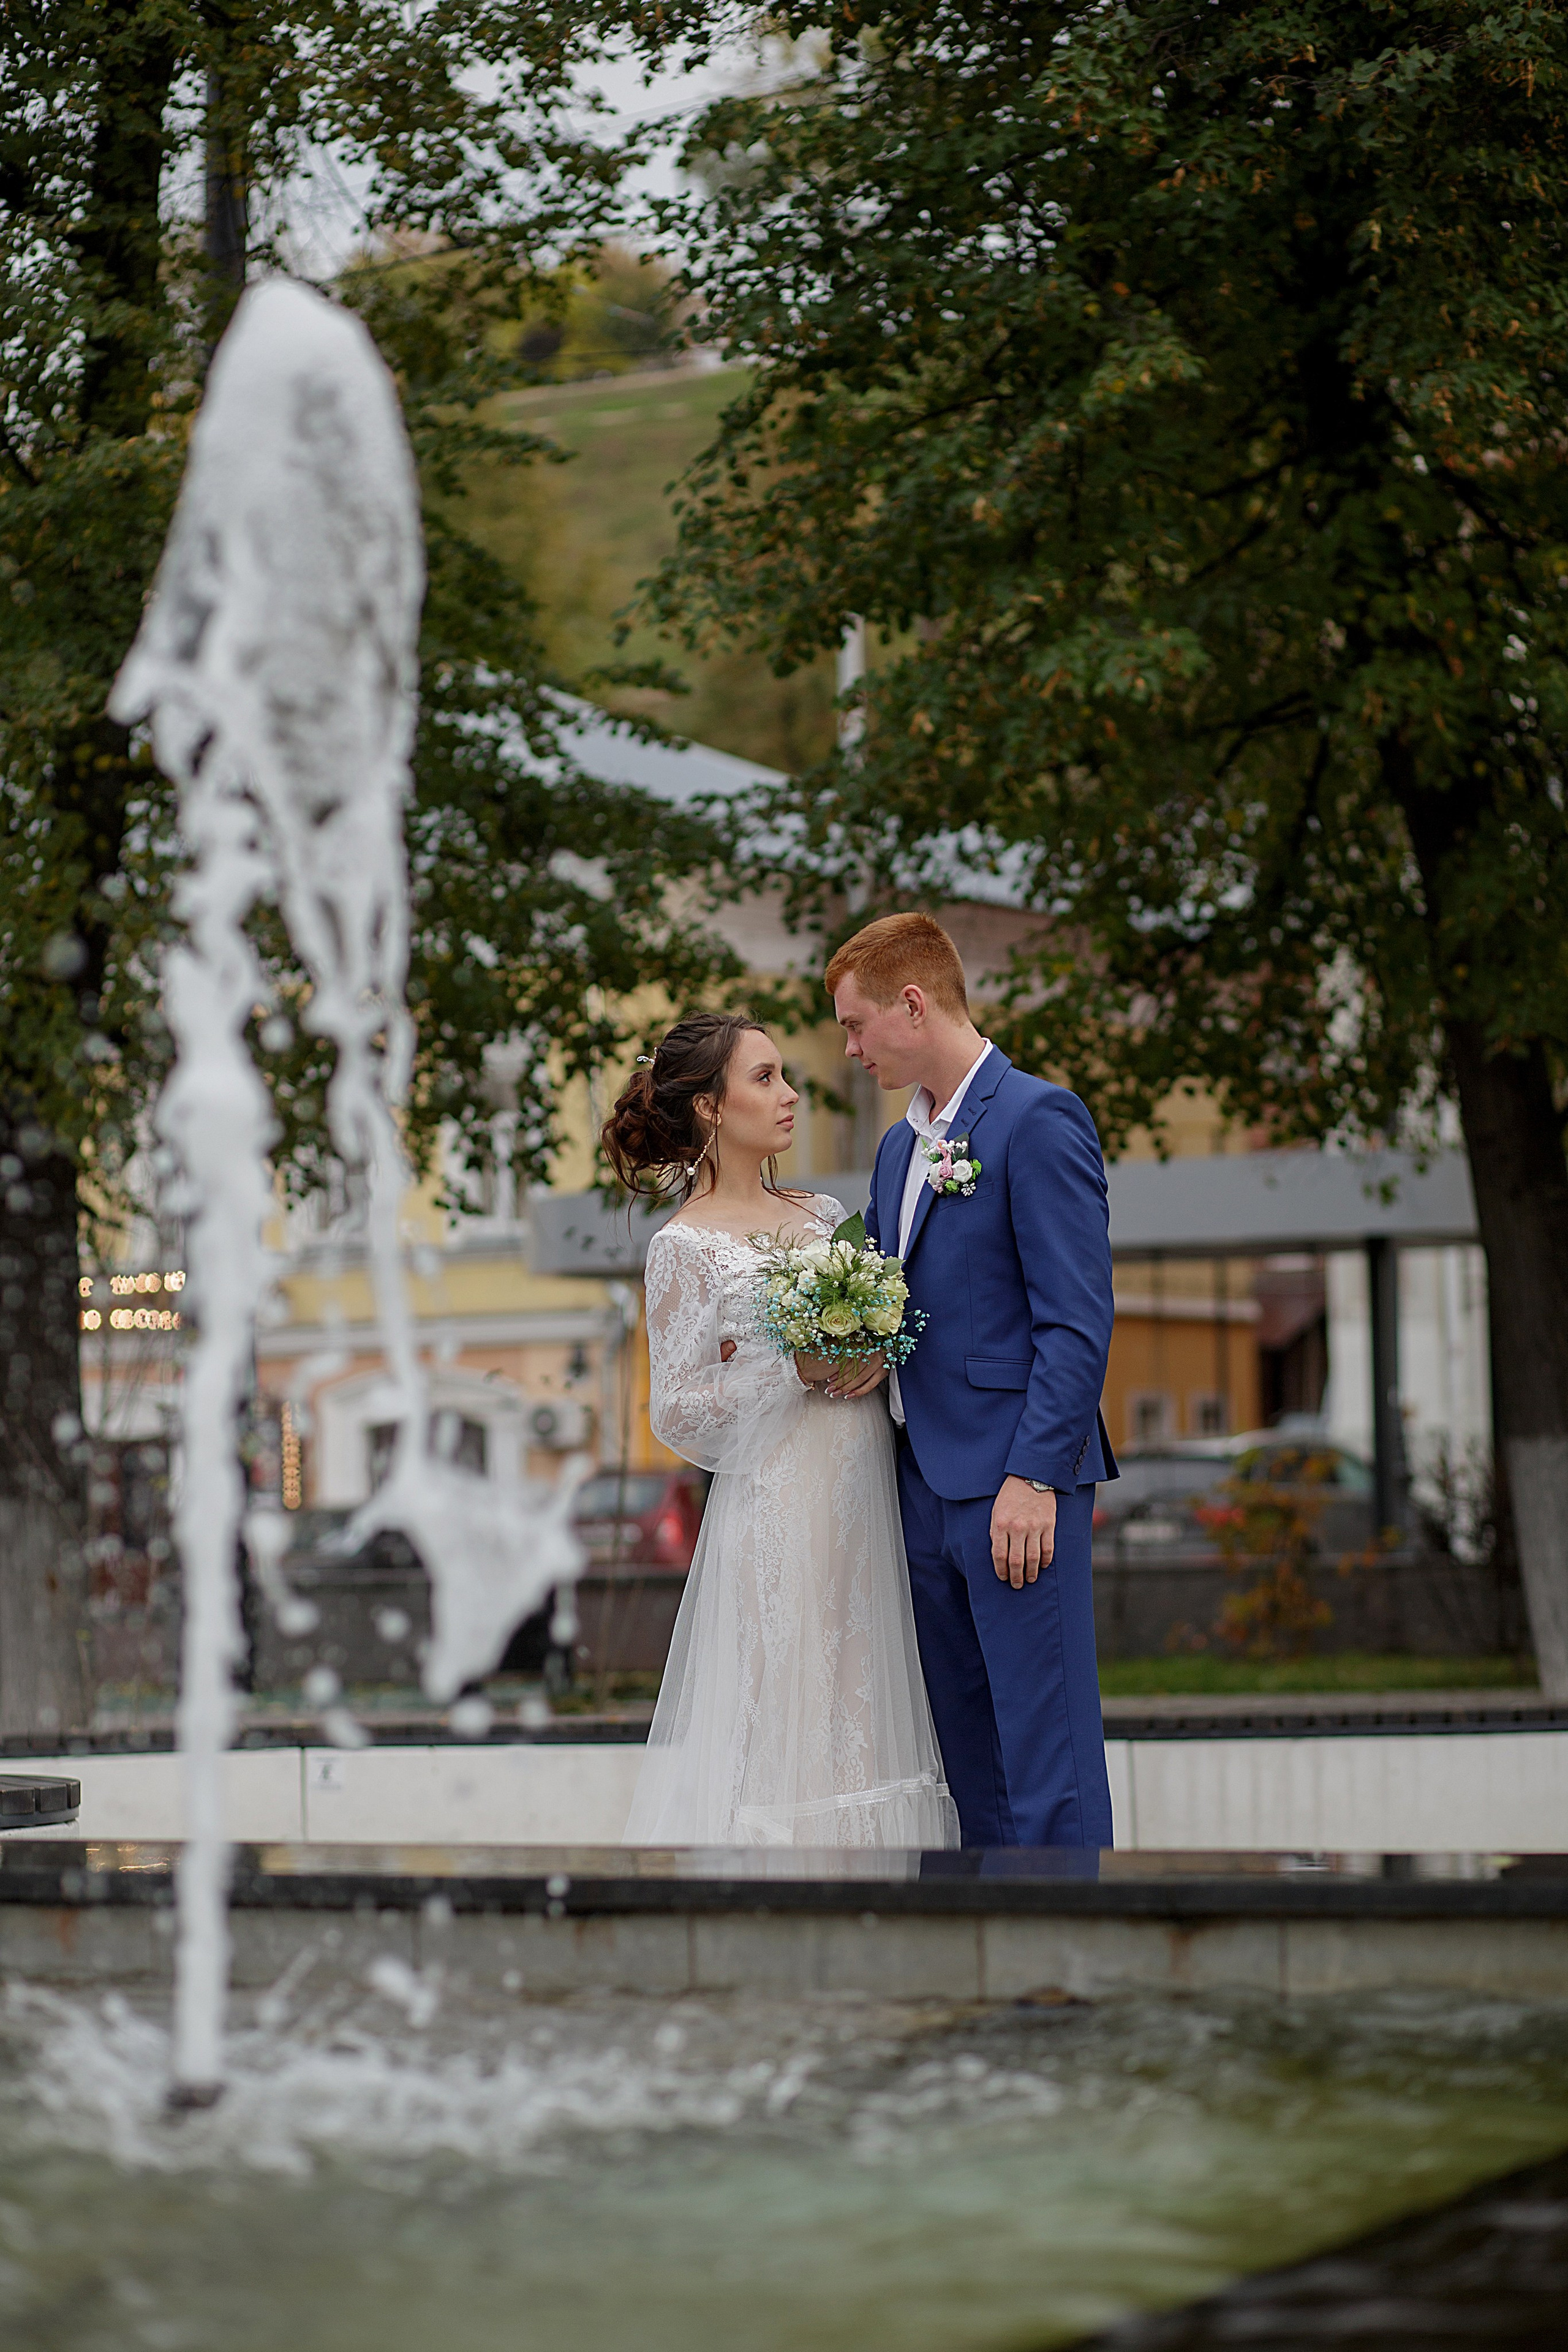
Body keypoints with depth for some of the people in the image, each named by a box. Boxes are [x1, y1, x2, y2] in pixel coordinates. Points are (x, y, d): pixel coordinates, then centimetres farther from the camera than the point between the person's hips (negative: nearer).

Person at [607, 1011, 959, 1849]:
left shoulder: (823, 1214, 13)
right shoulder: (686, 1247, -5)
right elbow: (678, 1413, -6)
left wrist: (878, 1356, -4)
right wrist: (801, 1371, -16)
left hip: (861, 1503, 6)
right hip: (777, 1505, -6)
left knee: (860, 1719, 5)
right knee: (779, 1720, -5)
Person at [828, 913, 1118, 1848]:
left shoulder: (1038, 1120, -9)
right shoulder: (899, 1146, 18)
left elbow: (1077, 1321, -15)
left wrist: (1033, 1476, -20)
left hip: (1015, 1485, -9)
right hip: (924, 1482, 9)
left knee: (1047, 1753, -6)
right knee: (967, 1745, 13)